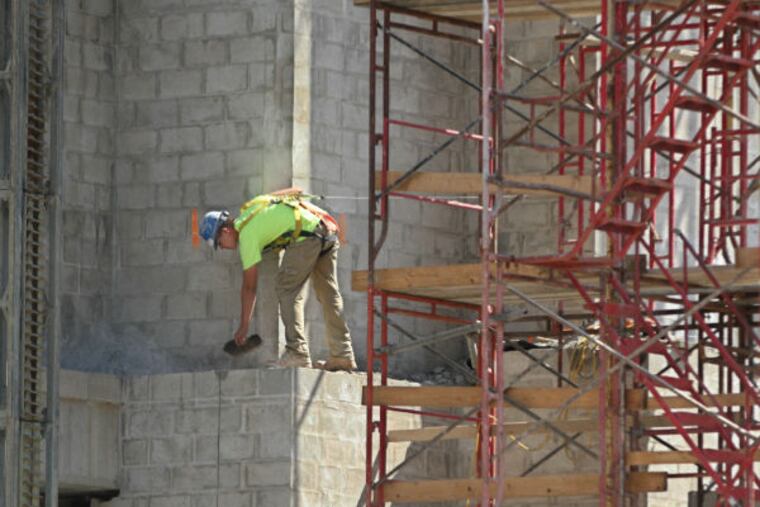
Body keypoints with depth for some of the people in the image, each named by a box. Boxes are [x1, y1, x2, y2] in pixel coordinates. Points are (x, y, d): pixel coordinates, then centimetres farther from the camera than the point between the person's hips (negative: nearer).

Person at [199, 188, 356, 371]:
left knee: (288, 290, -4)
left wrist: (243, 327, 8)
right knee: (329, 293, 10)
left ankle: (297, 353, -14)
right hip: (328, 228, 9)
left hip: (307, 234, -9)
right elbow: (297, 191, 27)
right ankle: (343, 355, 11)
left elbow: (249, 287, 2)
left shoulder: (247, 234, -2)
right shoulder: (248, 209, 21)